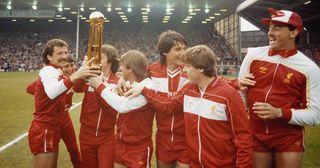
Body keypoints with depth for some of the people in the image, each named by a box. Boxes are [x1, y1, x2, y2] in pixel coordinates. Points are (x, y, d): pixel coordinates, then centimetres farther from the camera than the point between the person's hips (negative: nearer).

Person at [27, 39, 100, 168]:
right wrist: (75, 76, -57)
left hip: (52, 128, 10)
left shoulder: (55, 72, 14)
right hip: (44, 130, -10)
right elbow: (51, 92, -42)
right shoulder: (48, 71, -18)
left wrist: (83, 71, 9)